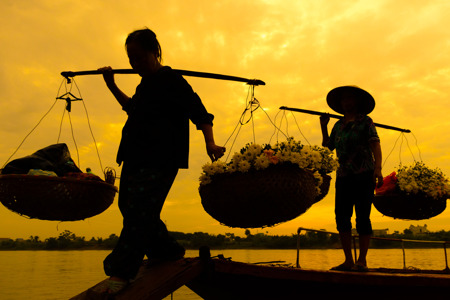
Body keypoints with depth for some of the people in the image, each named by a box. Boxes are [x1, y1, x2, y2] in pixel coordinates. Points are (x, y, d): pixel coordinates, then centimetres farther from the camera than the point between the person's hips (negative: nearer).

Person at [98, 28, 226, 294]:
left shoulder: (172, 80, -7)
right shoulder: (146, 85, 20)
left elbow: (200, 113, -12)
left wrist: (210, 143, -25)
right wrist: (113, 87, 36)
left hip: (160, 159, -10)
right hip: (136, 157, 10)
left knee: (139, 210, -14)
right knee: (129, 206, 12)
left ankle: (120, 272, -9)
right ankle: (168, 251, 26)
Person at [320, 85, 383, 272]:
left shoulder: (366, 121, 3)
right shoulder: (339, 125, 17)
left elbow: (375, 145, -7)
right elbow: (329, 146, 21)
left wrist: (378, 168, -20)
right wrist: (323, 127, 11)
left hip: (363, 174, -5)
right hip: (344, 176, 5)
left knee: (362, 217, -5)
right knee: (342, 216, -1)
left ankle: (362, 261, 2)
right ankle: (348, 260, 6)